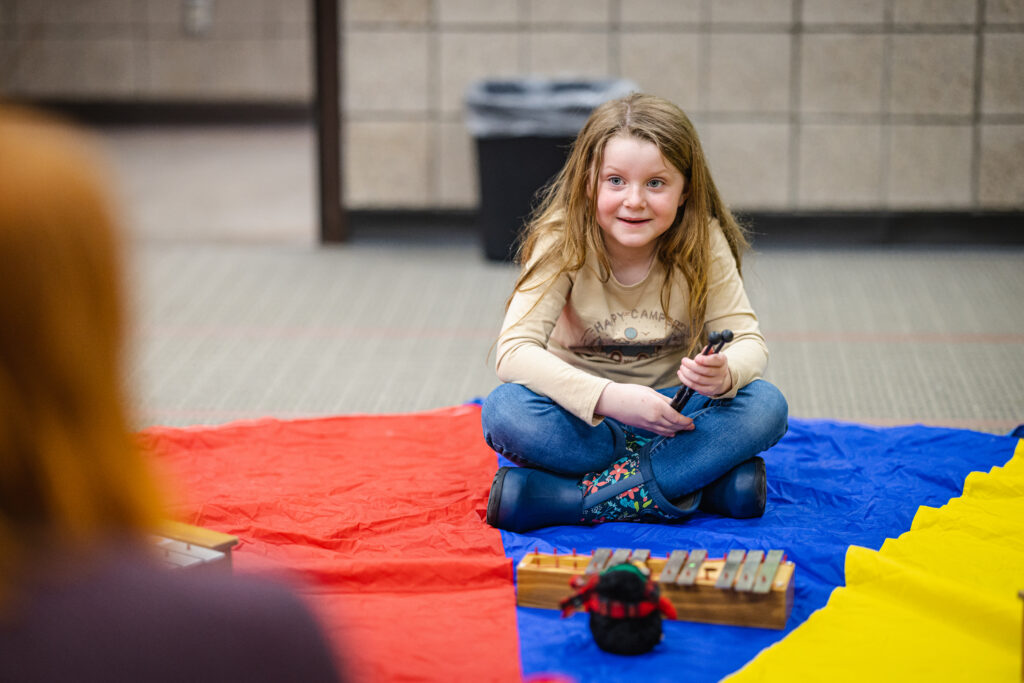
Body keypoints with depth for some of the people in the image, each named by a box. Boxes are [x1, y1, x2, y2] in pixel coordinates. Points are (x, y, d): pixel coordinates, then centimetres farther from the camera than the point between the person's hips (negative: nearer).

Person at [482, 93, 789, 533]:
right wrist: (608, 397, -39)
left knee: (767, 406, -27)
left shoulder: (702, 244, -10)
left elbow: (748, 341, -11)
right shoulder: (563, 242, -15)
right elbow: (514, 351, -25)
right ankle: (708, 485, -29)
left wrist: (724, 373, -38)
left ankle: (566, 498, -30)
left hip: (671, 415, 2)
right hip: (584, 418, -1)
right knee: (505, 410, -33)